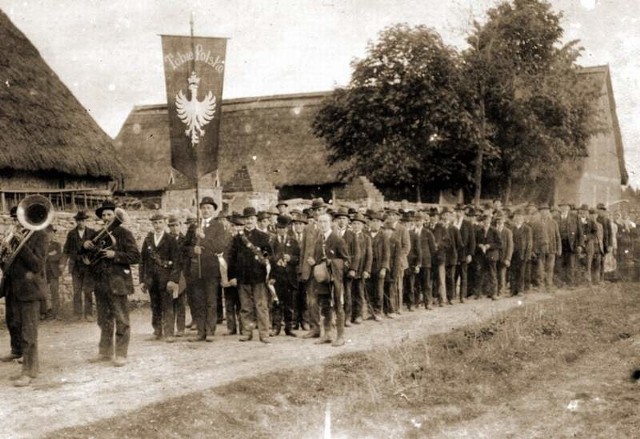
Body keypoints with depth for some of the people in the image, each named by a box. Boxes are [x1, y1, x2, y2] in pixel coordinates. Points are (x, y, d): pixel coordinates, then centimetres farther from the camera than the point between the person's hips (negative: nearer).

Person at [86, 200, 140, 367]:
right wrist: (86, 246, 2)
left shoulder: (124, 233, -2)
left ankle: (121, 354, -1)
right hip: (100, 282, 6)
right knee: (104, 320, 13)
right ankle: (105, 352, 22)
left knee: (121, 320, -5)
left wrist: (115, 255, -18)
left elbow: (135, 257, -9)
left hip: (117, 282, -6)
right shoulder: (98, 234, 16)